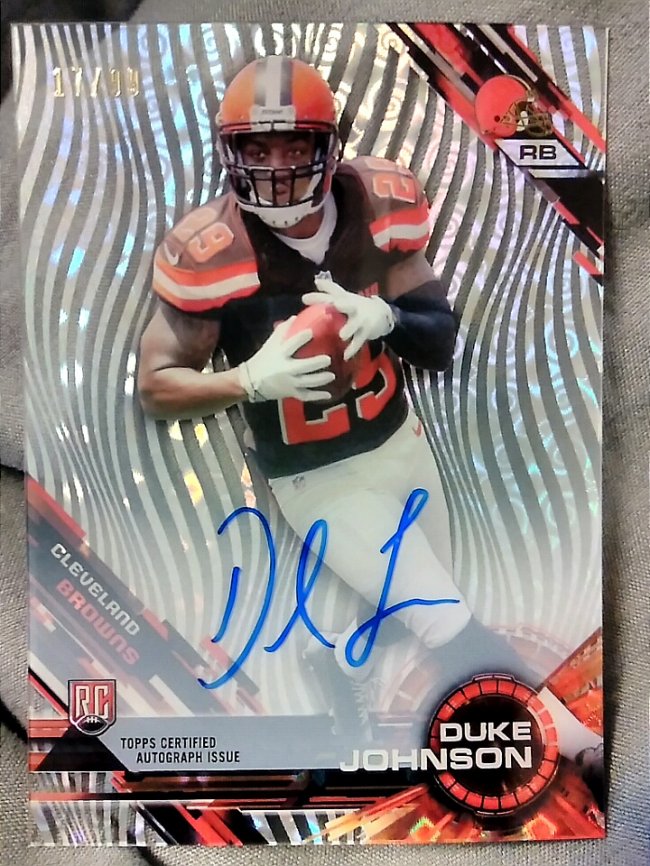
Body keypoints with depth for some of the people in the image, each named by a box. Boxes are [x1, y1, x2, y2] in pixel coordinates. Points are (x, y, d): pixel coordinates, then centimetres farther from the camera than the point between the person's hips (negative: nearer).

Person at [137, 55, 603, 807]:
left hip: (402, 444, 5)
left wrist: (385, 317, -27)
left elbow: (441, 343, -5)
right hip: (319, 482, -5)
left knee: (404, 615, 23)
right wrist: (252, 380, -30)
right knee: (451, 627, -8)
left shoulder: (381, 204, -9)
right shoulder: (208, 253, -21)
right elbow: (154, 386, -13)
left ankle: (344, 669, 53)